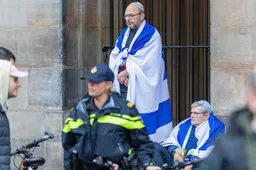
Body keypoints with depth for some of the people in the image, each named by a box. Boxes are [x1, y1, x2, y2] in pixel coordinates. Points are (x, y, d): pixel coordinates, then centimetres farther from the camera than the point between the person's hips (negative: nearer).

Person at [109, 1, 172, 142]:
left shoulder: (151, 35, -5)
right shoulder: (124, 34, 16)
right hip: (122, 85, 6)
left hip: (140, 87, -6)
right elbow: (114, 57, 9)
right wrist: (119, 74, -9)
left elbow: (147, 62, -15)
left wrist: (126, 72, -12)